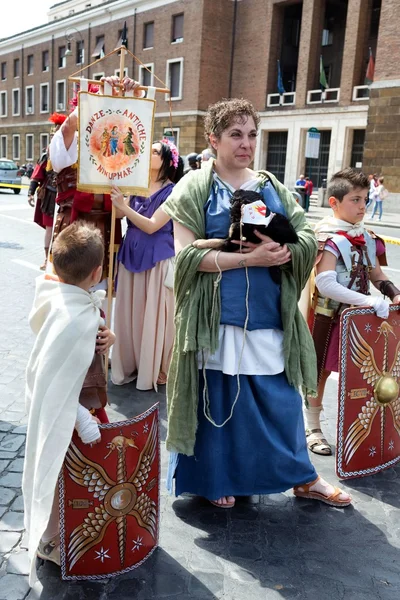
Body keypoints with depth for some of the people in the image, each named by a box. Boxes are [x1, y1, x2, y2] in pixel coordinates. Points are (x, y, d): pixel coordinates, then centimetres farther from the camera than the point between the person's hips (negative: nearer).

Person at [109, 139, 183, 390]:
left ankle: (156, 368, 20)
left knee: (154, 315, 4)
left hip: (156, 260, -6)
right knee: (130, 313, 12)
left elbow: (151, 226, -19)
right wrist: (116, 190, -9)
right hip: (132, 254, 6)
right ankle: (131, 363, 28)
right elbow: (119, 215, -2)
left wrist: (123, 205, -23)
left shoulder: (171, 191, -10)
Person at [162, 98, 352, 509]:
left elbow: (308, 237, 8)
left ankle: (302, 478, 30)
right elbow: (187, 254, -12)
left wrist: (282, 250, -14)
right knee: (217, 398, 6)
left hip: (269, 311, 4)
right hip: (217, 313, -3)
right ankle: (215, 479, 29)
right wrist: (250, 258, -19)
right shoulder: (195, 188, -2)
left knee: (281, 396, 11)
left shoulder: (271, 187, 11)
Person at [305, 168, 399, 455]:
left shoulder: (367, 239, 4)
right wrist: (368, 301, -32)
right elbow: (325, 284, -29)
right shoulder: (328, 239, -19)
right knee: (320, 372, 8)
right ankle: (313, 429, 24)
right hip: (329, 318, -6)